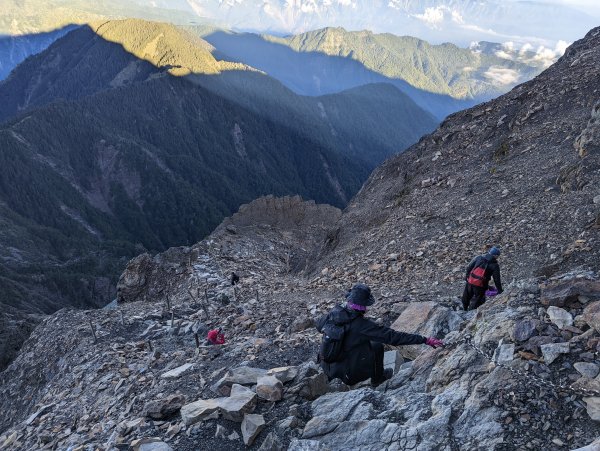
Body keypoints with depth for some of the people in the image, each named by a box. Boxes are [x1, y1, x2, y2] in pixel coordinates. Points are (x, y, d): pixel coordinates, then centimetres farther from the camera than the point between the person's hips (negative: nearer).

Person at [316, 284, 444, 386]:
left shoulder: (333, 313, -10)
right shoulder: (362, 325, -26)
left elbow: (319, 326, 12)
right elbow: (393, 336, -24)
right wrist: (425, 340, -18)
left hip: (327, 368, 6)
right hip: (348, 375, -6)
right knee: (377, 345, 6)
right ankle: (377, 378, 27)